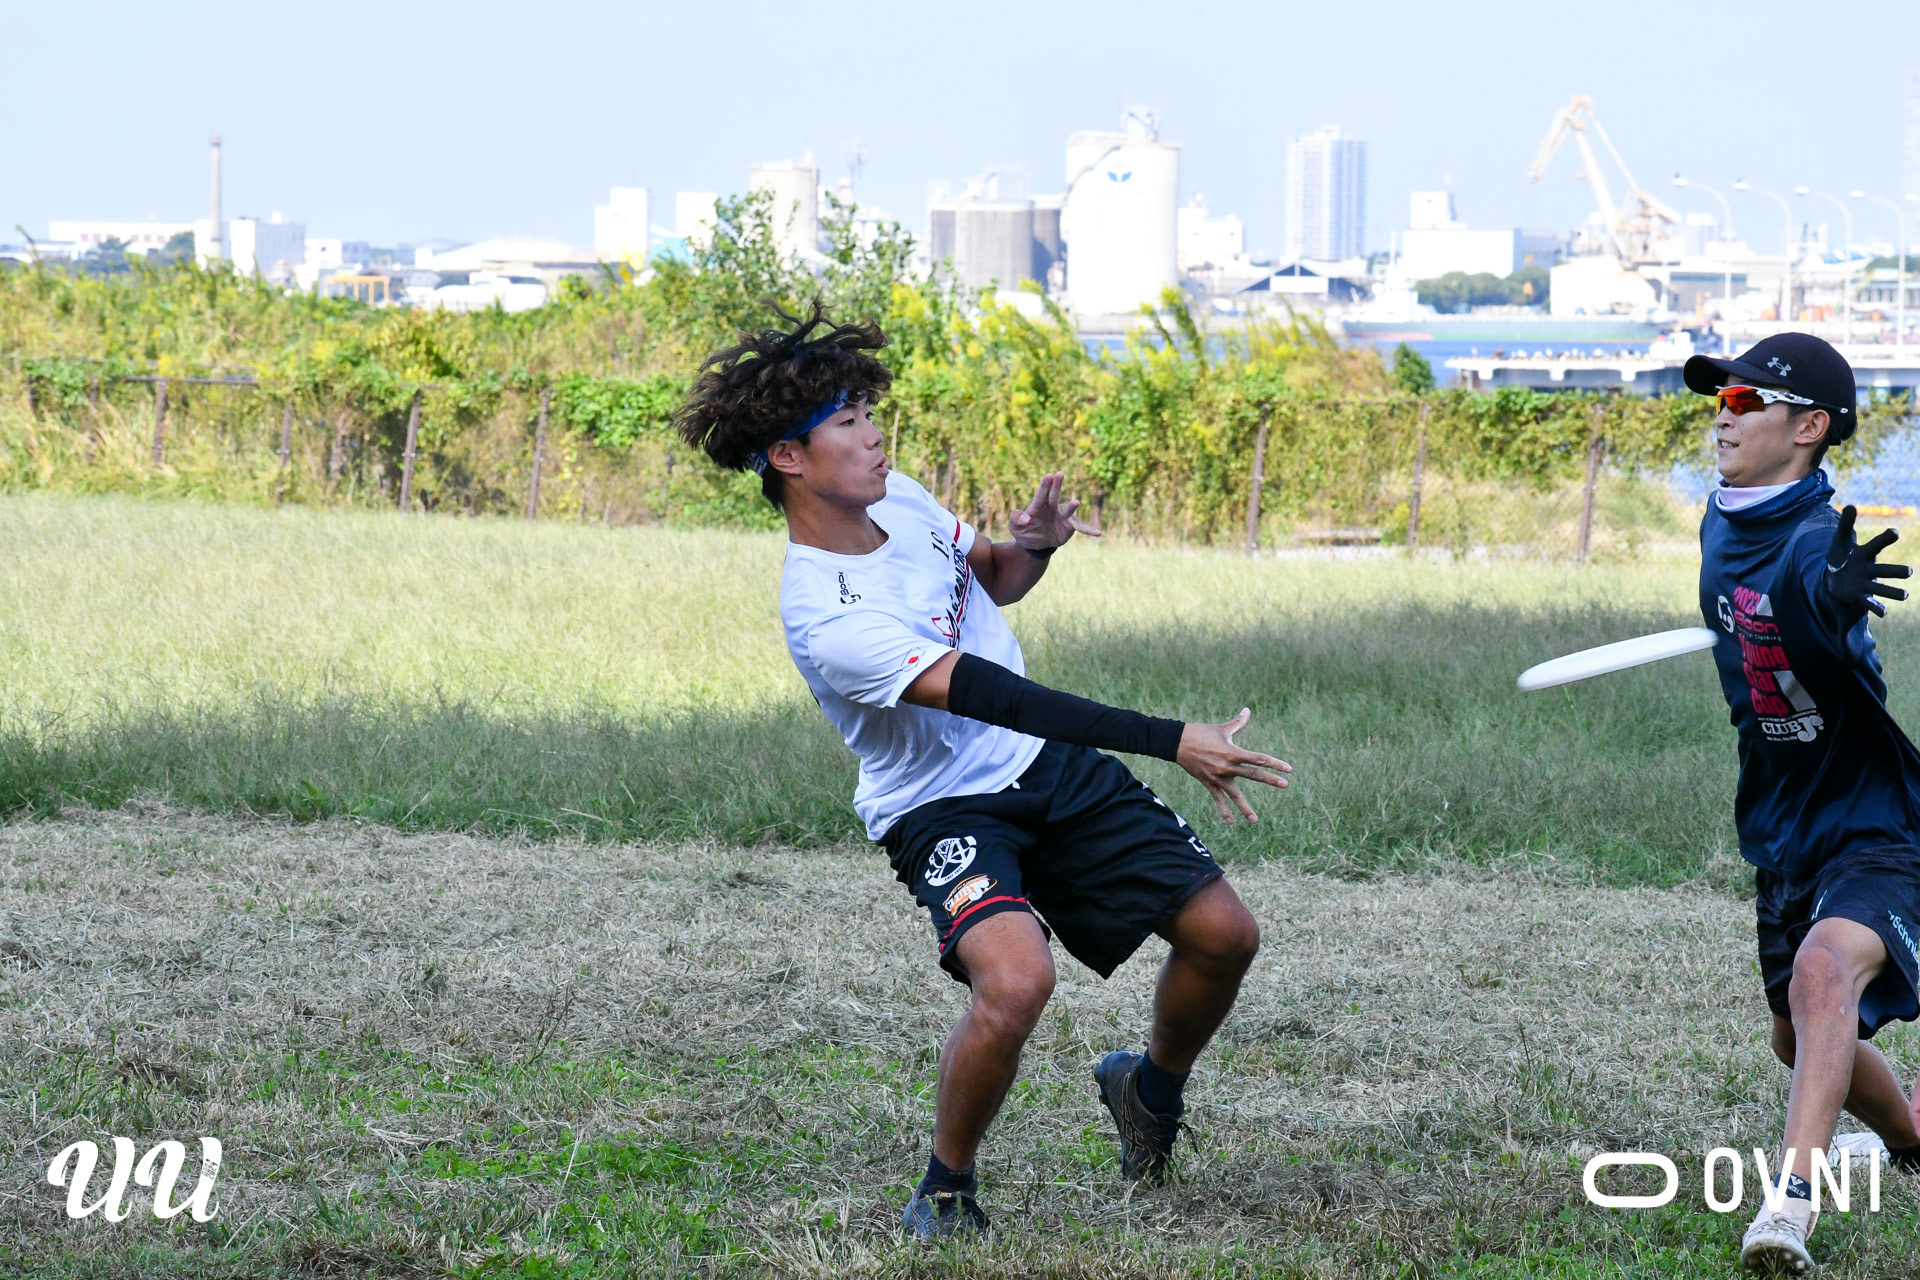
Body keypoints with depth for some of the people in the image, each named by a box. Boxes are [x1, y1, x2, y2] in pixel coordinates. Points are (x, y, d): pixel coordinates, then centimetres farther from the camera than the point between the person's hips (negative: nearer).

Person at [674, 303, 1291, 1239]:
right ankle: (946, 1186, -9)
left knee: (1223, 933, 0)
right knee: (1016, 978, -34)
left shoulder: (898, 498, -3)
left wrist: (1036, 544, -8)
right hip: (943, 804, -7)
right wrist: (1172, 742, -38)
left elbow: (993, 578, 18)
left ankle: (1151, 1088, 31)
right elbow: (993, 697, -34)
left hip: (1050, 769, 7)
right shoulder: (827, 618, -29)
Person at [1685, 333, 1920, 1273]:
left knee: (1824, 970, -36)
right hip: (1783, 833, 9)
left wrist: (1831, 597, -68)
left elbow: (1814, 590, -49)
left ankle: (1792, 1199, -44)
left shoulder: (1817, 543, -23)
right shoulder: (1722, 526, 4)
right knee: (1803, 1038, 23)